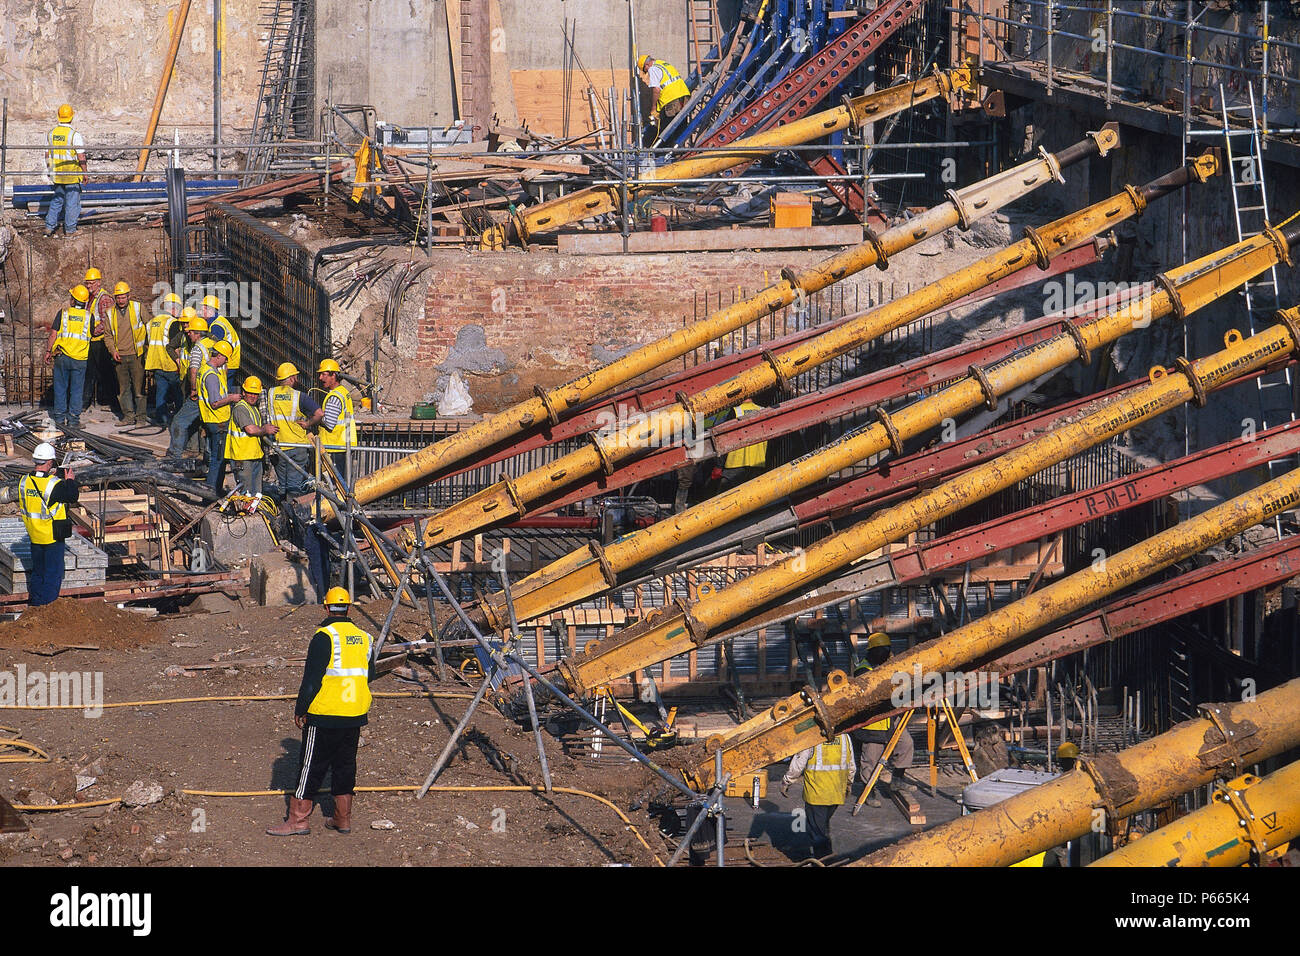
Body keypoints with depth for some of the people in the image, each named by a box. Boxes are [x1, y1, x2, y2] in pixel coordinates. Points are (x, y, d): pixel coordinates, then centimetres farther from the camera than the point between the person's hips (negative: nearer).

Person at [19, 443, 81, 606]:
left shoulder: (25, 482, -7)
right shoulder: (55, 484, -23)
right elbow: (72, 497, -11)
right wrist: (70, 481, 8)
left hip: (35, 536, 5)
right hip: (53, 537, -5)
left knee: (37, 571, 21)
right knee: (53, 572, 6)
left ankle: (35, 602, 30)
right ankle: (48, 605, 9)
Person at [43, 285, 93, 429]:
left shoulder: (63, 313, -1)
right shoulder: (89, 316, 1)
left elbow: (53, 334, -2)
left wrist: (48, 351, 5)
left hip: (62, 356, 0)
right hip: (80, 359, 0)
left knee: (60, 388, 8)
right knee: (76, 390, 6)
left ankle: (60, 419, 9)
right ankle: (74, 419, 5)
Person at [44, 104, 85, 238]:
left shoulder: (50, 134, 1)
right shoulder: (74, 135, -15)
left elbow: (47, 155, 9)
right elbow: (81, 156, -14)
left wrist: (49, 170, 22)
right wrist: (84, 173, -4)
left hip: (57, 175, 5)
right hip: (73, 175, -5)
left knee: (57, 200, 17)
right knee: (72, 202, 6)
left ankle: (49, 226, 11)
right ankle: (69, 229, 11)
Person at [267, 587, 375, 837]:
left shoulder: (324, 637, -13)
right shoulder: (364, 637, 7)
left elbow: (312, 678, -14)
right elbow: (370, 675, 16)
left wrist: (300, 710, -6)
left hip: (325, 714, -6)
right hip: (355, 714, 6)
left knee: (311, 766, -1)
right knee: (345, 764, 14)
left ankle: (298, 819, 0)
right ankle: (343, 819, 18)